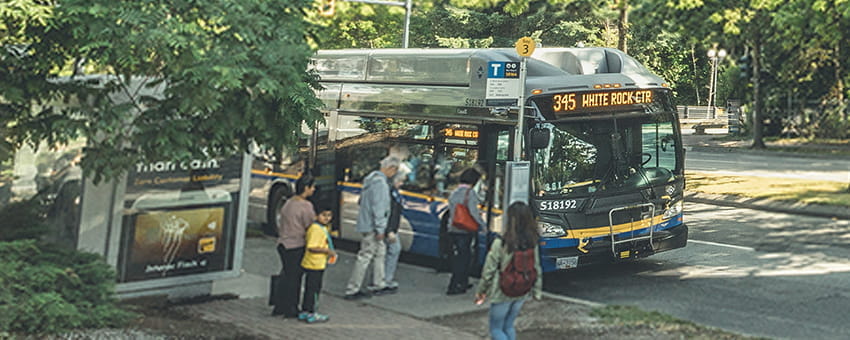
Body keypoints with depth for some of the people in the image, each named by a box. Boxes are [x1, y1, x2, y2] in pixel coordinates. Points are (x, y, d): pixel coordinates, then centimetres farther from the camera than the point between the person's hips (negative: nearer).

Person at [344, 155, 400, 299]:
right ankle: (352, 290, -1)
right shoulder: (380, 183, -19)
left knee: (380, 252, 19)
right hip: (371, 227, -11)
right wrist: (380, 229, -20)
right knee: (365, 257, -6)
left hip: (367, 224, 11)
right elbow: (378, 208, -22)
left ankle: (379, 285, 27)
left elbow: (362, 201, 20)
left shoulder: (372, 178, 13)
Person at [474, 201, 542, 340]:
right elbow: (537, 269, 3)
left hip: (502, 293, -5)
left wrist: (480, 291, -2)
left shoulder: (501, 244, -21)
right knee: (509, 326, 22)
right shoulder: (532, 244, -6)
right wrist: (537, 291, 15)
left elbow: (489, 271, -15)